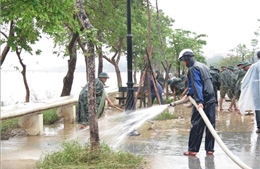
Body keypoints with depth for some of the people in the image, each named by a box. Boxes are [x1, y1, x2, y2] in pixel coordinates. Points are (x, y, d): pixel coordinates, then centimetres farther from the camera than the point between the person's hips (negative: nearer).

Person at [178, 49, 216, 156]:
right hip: (211, 99, 9)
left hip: (202, 101, -8)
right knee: (210, 125, 8)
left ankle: (193, 149, 3)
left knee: (196, 125, -2)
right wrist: (189, 94, 28)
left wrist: (200, 101, -26)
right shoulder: (202, 66, 20)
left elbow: (197, 85, -20)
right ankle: (210, 149, 12)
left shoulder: (193, 68, -9)